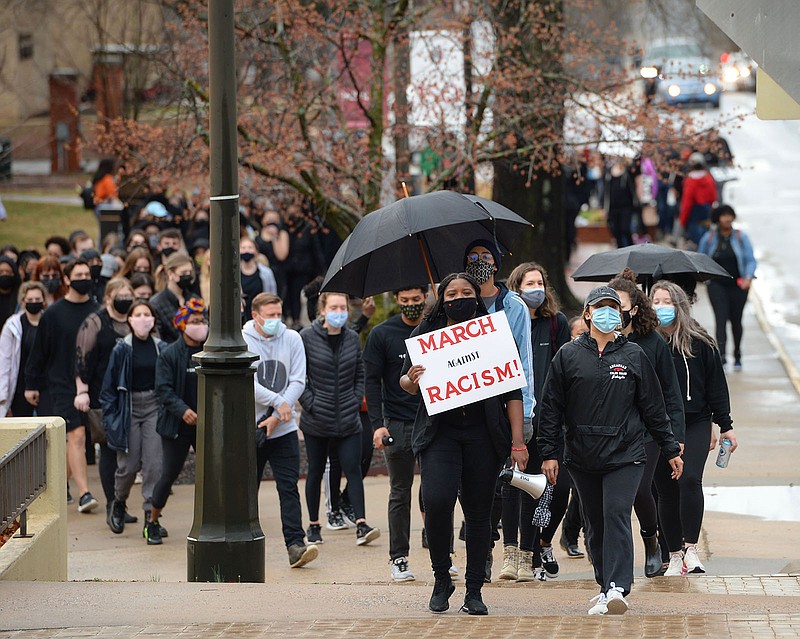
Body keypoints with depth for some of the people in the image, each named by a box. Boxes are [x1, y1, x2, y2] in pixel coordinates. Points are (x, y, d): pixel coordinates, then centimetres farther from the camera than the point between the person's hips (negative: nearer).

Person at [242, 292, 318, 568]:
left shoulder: (292, 339, 3)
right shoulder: (242, 341, -4)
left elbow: (298, 381, -1)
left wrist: (276, 416, -10)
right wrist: (278, 402, -18)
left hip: (284, 430, 1)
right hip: (250, 427, -1)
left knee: (289, 488, -8)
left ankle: (295, 544, -13)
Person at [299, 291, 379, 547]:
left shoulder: (352, 338, 6)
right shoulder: (307, 338, -6)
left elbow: (360, 375, 15)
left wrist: (356, 400, 3)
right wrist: (311, 404, -11)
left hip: (348, 420, 2)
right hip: (316, 421, -2)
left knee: (353, 469, -7)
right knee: (316, 472, 8)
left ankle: (361, 525, -12)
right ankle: (313, 525, 20)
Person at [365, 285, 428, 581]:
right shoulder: (382, 334, 3)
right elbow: (372, 381, 1)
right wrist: (378, 425, -9)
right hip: (398, 424, -1)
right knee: (400, 494, 4)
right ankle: (399, 558, 9)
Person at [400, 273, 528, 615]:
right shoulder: (426, 334, 7)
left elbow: (513, 392, 5)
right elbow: (406, 383, 14)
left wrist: (517, 441, -2)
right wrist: (411, 380, -11)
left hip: (482, 433, 0)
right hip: (439, 430, 0)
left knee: (479, 510, 3)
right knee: (437, 500, -18)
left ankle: (474, 590, 12)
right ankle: (441, 578, 2)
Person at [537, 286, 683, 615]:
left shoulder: (634, 356, 6)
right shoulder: (568, 356, 5)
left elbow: (653, 407, 11)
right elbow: (551, 407, 6)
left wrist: (671, 449, 12)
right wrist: (549, 452, 0)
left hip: (625, 455, -2)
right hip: (582, 457, 2)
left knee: (616, 517, -14)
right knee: (595, 524, 8)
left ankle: (617, 589, -20)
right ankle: (606, 585, 20)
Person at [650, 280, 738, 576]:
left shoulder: (699, 343, 2)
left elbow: (716, 384, 7)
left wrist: (725, 425, 7)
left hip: (695, 424, -1)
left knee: (689, 479, -20)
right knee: (666, 491, 4)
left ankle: (691, 549, -11)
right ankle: (674, 555, 14)